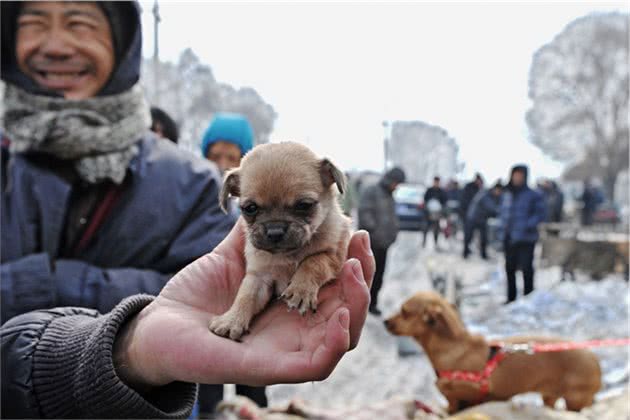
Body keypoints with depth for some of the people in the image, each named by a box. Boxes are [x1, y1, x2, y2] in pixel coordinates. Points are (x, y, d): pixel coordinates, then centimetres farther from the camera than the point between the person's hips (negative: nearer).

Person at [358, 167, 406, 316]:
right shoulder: (370, 191, -8)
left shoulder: (389, 195, 19)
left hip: (383, 243, 8)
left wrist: (394, 231, 13)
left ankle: (372, 303, 21)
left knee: (378, 276, 11)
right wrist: (373, 230, -21)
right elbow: (364, 212, -18)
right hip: (370, 242, -8)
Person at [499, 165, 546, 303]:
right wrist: (504, 229, 3)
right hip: (509, 238, 5)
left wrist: (527, 225, -20)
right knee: (510, 268, 12)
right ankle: (511, 298, 24)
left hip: (526, 238, -5)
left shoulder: (534, 195, -5)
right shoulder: (506, 195, 10)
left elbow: (540, 214, -7)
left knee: (526, 268, -5)